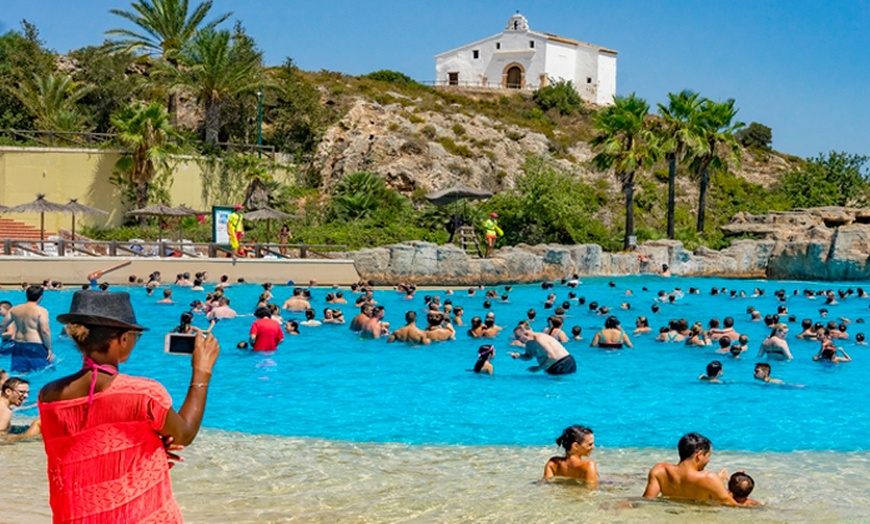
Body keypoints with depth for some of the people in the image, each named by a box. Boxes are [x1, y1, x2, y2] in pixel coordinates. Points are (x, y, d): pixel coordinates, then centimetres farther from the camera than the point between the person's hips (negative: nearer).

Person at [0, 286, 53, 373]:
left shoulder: (14, 309, 7)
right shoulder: (41, 311, -10)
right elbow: (45, 331, -17)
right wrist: (49, 349, -10)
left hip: (18, 345, 6)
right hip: (36, 346, -6)